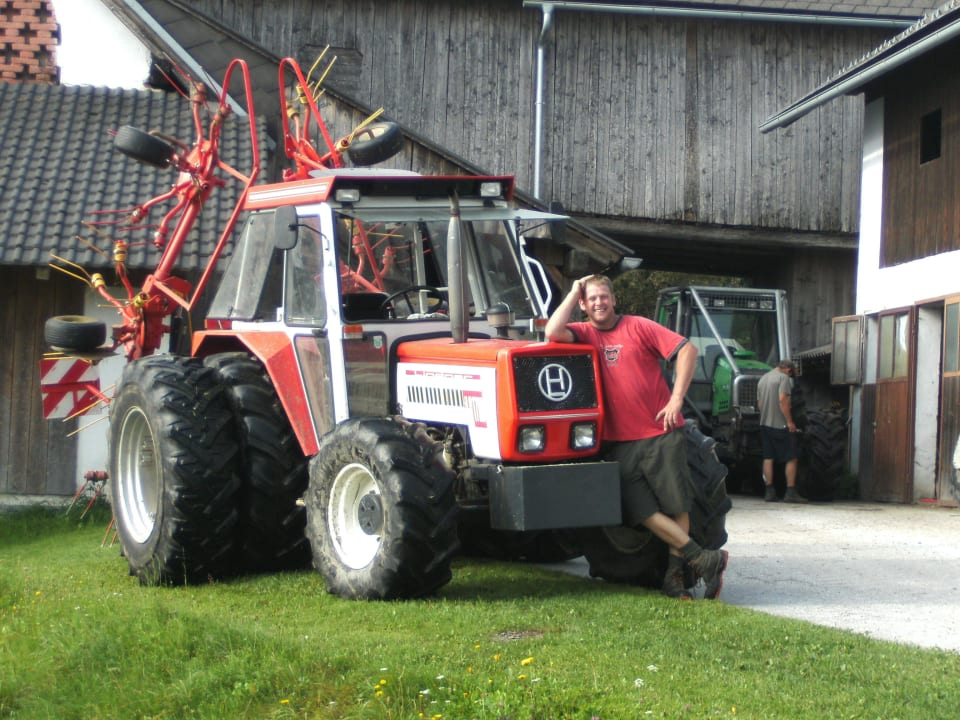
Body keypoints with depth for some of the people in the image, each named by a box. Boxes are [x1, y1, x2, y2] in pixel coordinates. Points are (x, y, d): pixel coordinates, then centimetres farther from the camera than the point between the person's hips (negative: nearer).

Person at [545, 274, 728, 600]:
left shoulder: (638, 327, 1)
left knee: (677, 505, -1)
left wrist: (677, 399, -12)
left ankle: (674, 573, 10)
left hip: (661, 433, -2)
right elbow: (553, 332, -15)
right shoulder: (584, 333, 6)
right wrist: (574, 292, -4)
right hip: (620, 441, 2)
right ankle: (704, 559, 0)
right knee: (641, 510, -6)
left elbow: (687, 350, -4)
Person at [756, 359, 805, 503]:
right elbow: (783, 400, -19)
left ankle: (769, 492, 5)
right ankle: (791, 492, -3)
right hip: (780, 425, -7)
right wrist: (790, 421, -17)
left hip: (765, 424, 7)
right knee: (791, 459, 0)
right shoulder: (784, 378, -8)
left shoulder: (763, 379, 15)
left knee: (768, 458, 8)